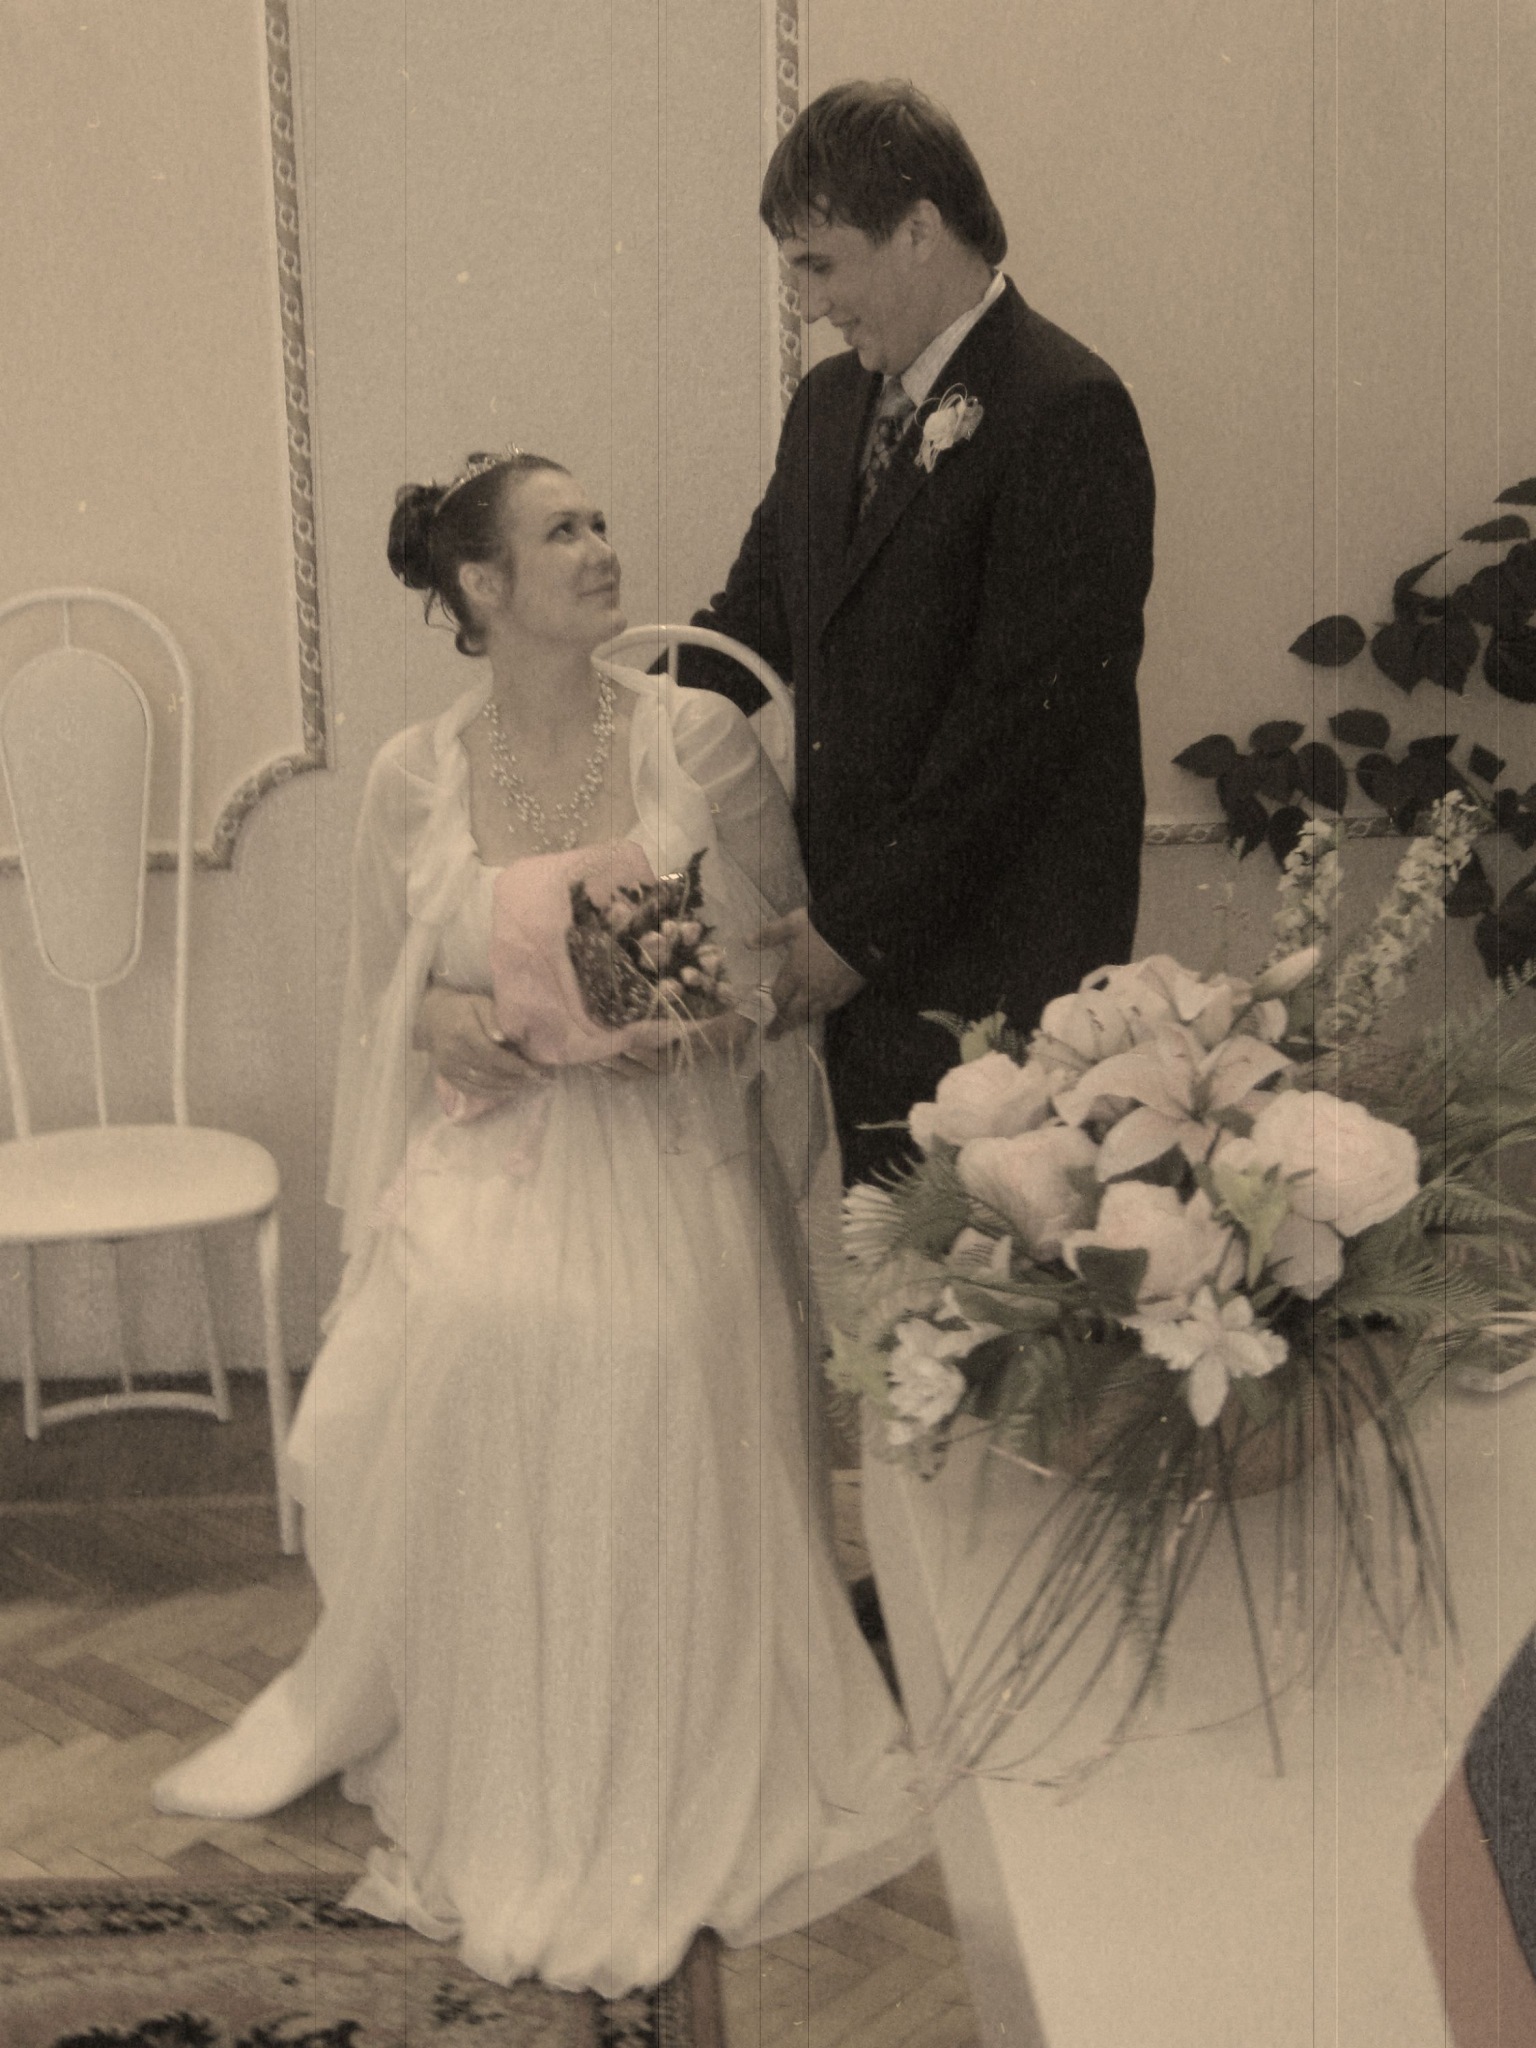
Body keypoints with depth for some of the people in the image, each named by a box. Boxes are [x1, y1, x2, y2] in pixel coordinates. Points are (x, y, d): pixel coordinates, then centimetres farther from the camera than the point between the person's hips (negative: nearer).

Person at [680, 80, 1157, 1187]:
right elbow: (755, 618, 20)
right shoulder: (830, 402, 15)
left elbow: (1022, 710, -17)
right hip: (856, 932, 7)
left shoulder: (1067, 409, -12)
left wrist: (865, 927, -14)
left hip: (993, 960, -7)